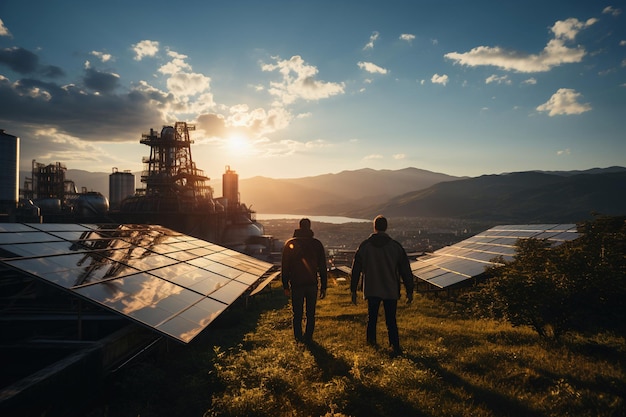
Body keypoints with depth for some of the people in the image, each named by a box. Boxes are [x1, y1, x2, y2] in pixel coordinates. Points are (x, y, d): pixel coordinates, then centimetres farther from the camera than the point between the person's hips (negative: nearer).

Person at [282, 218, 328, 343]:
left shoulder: (290, 244, -2)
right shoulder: (317, 244, -1)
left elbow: (284, 267, -1)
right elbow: (322, 268, 0)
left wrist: (285, 286, 4)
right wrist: (323, 287, 5)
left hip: (296, 284, 0)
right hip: (312, 284, 0)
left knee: (297, 314, 12)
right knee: (310, 314, 12)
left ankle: (298, 337, 19)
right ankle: (308, 337, 15)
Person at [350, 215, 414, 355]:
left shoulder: (364, 246, -2)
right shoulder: (395, 246, -5)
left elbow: (356, 269, 2)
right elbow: (405, 270, -2)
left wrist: (353, 290, 9)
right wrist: (409, 291, 6)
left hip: (371, 290, 1)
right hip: (391, 290, -1)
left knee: (372, 316, 19)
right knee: (391, 320, 5)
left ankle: (371, 340, 30)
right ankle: (395, 346, -2)